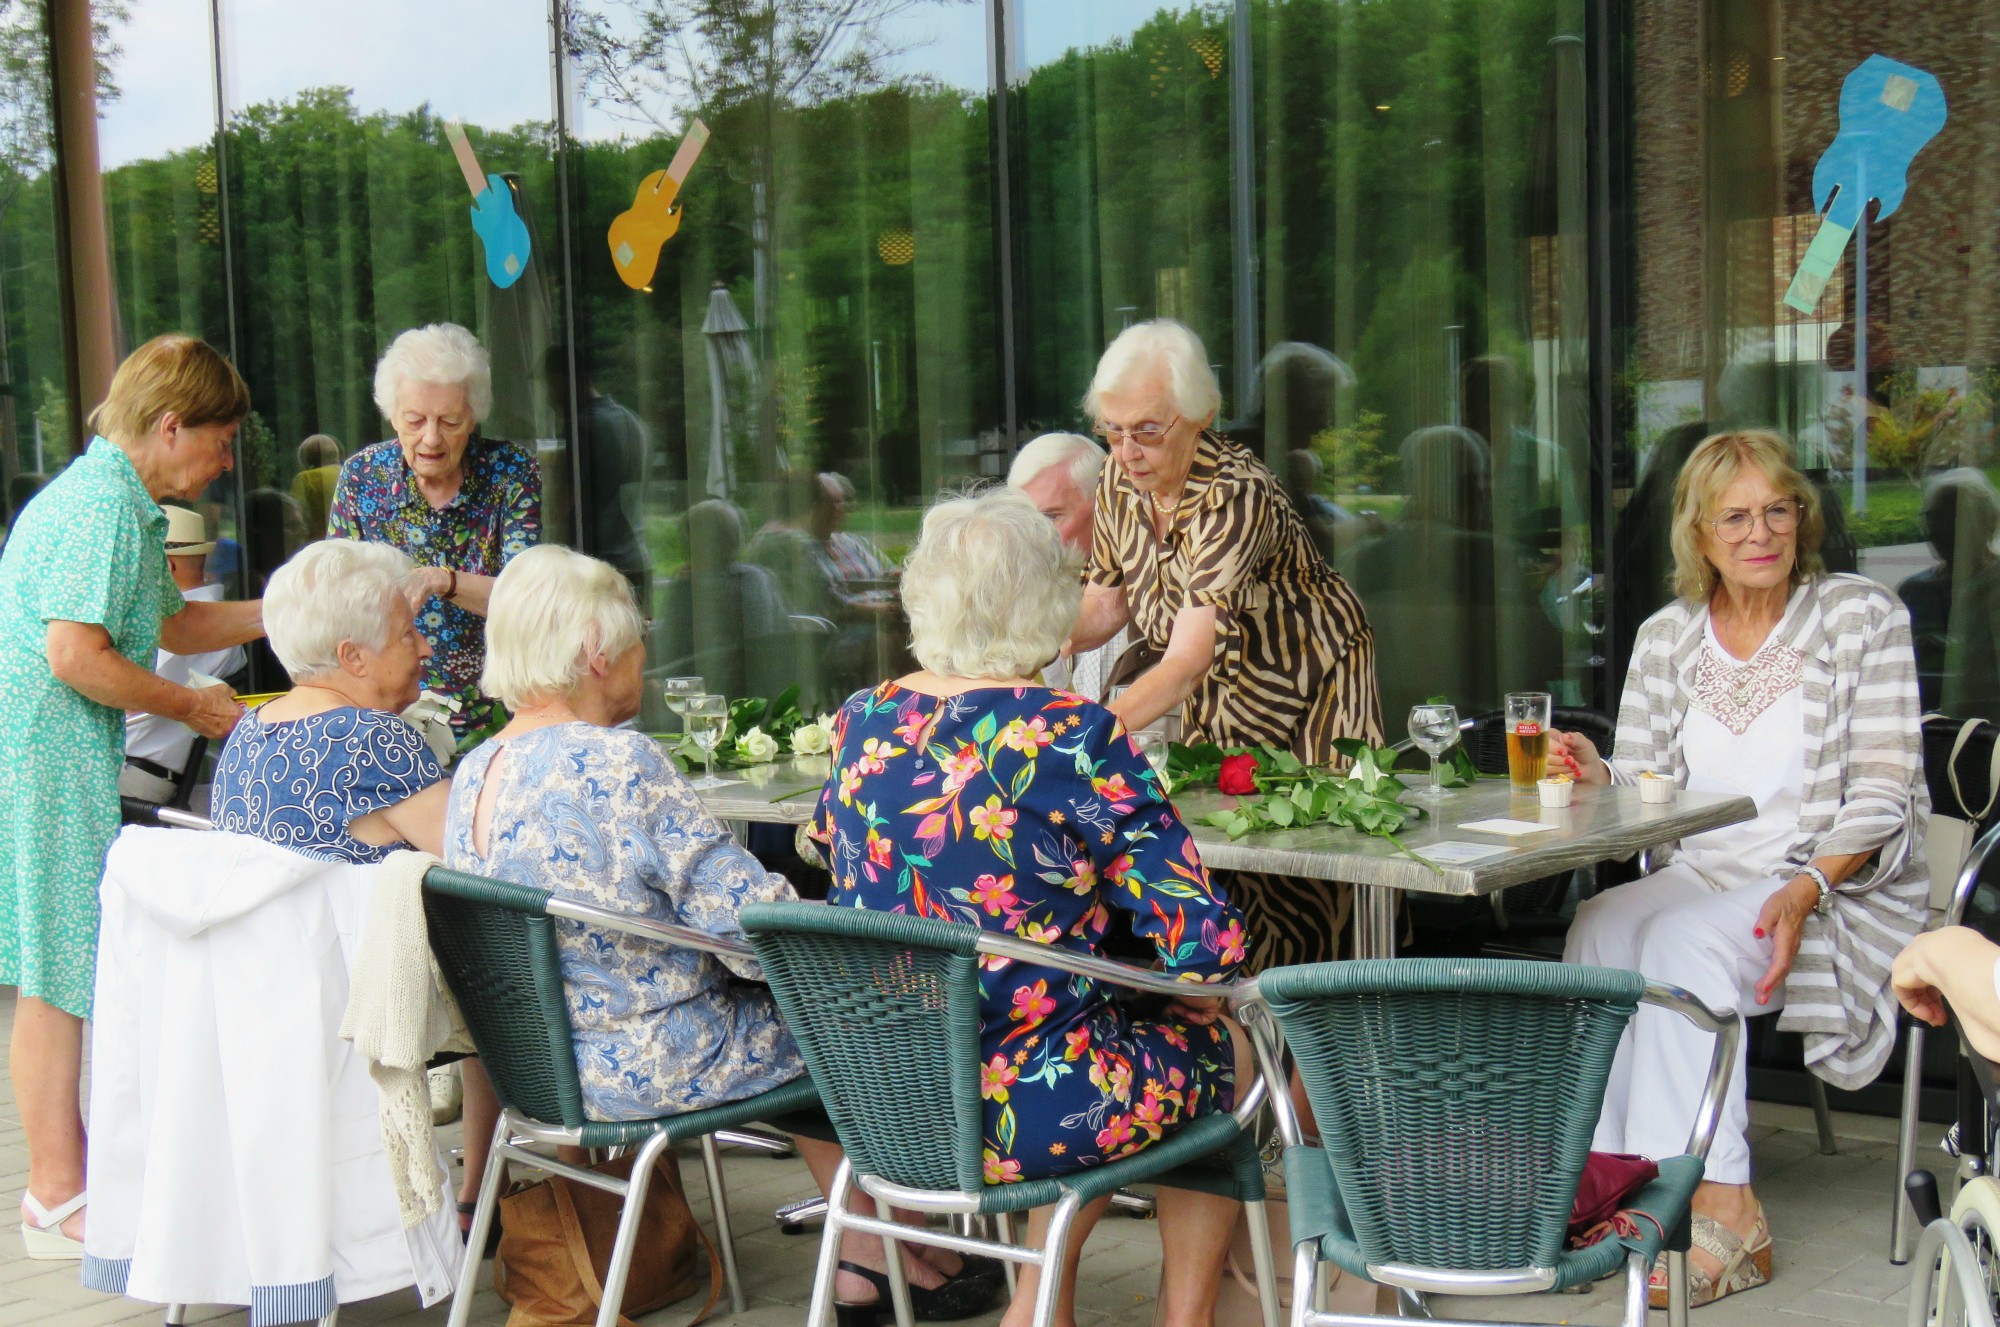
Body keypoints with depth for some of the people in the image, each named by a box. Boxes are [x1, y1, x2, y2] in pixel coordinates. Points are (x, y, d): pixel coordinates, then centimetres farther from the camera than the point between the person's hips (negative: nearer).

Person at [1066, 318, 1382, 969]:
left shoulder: (1237, 493, -30)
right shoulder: (1118, 481, -8)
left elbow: (1189, 658, -39)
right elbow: (1107, 599, 7)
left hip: (1307, 690, -6)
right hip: (1216, 704, 6)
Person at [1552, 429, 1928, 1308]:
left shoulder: (1862, 618, 0)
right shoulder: (1666, 639, 11)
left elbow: (1884, 794, -6)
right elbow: (1644, 792, 8)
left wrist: (1808, 889, -22)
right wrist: (1598, 774, -16)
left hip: (1839, 892, -4)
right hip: (1701, 877, 4)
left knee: (1684, 937, -32)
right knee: (1600, 924, -27)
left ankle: (1717, 1204, -30)